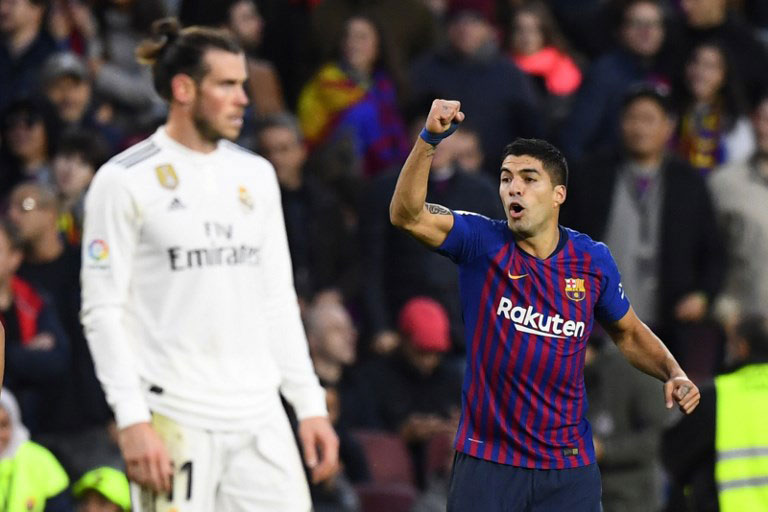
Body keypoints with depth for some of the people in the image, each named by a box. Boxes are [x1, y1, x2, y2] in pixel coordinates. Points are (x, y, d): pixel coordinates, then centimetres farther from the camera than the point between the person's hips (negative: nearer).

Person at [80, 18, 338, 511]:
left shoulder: (256, 174, 14)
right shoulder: (125, 180, -4)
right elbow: (103, 310, -7)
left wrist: (310, 404, 11)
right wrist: (133, 420, -15)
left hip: (261, 416, 5)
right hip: (175, 421, -5)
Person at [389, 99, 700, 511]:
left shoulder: (592, 260, 2)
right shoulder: (482, 242, -5)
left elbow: (629, 334, 18)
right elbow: (407, 214, -22)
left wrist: (673, 373, 0)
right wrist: (429, 139, -35)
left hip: (568, 465, 2)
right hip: (487, 461, -2)